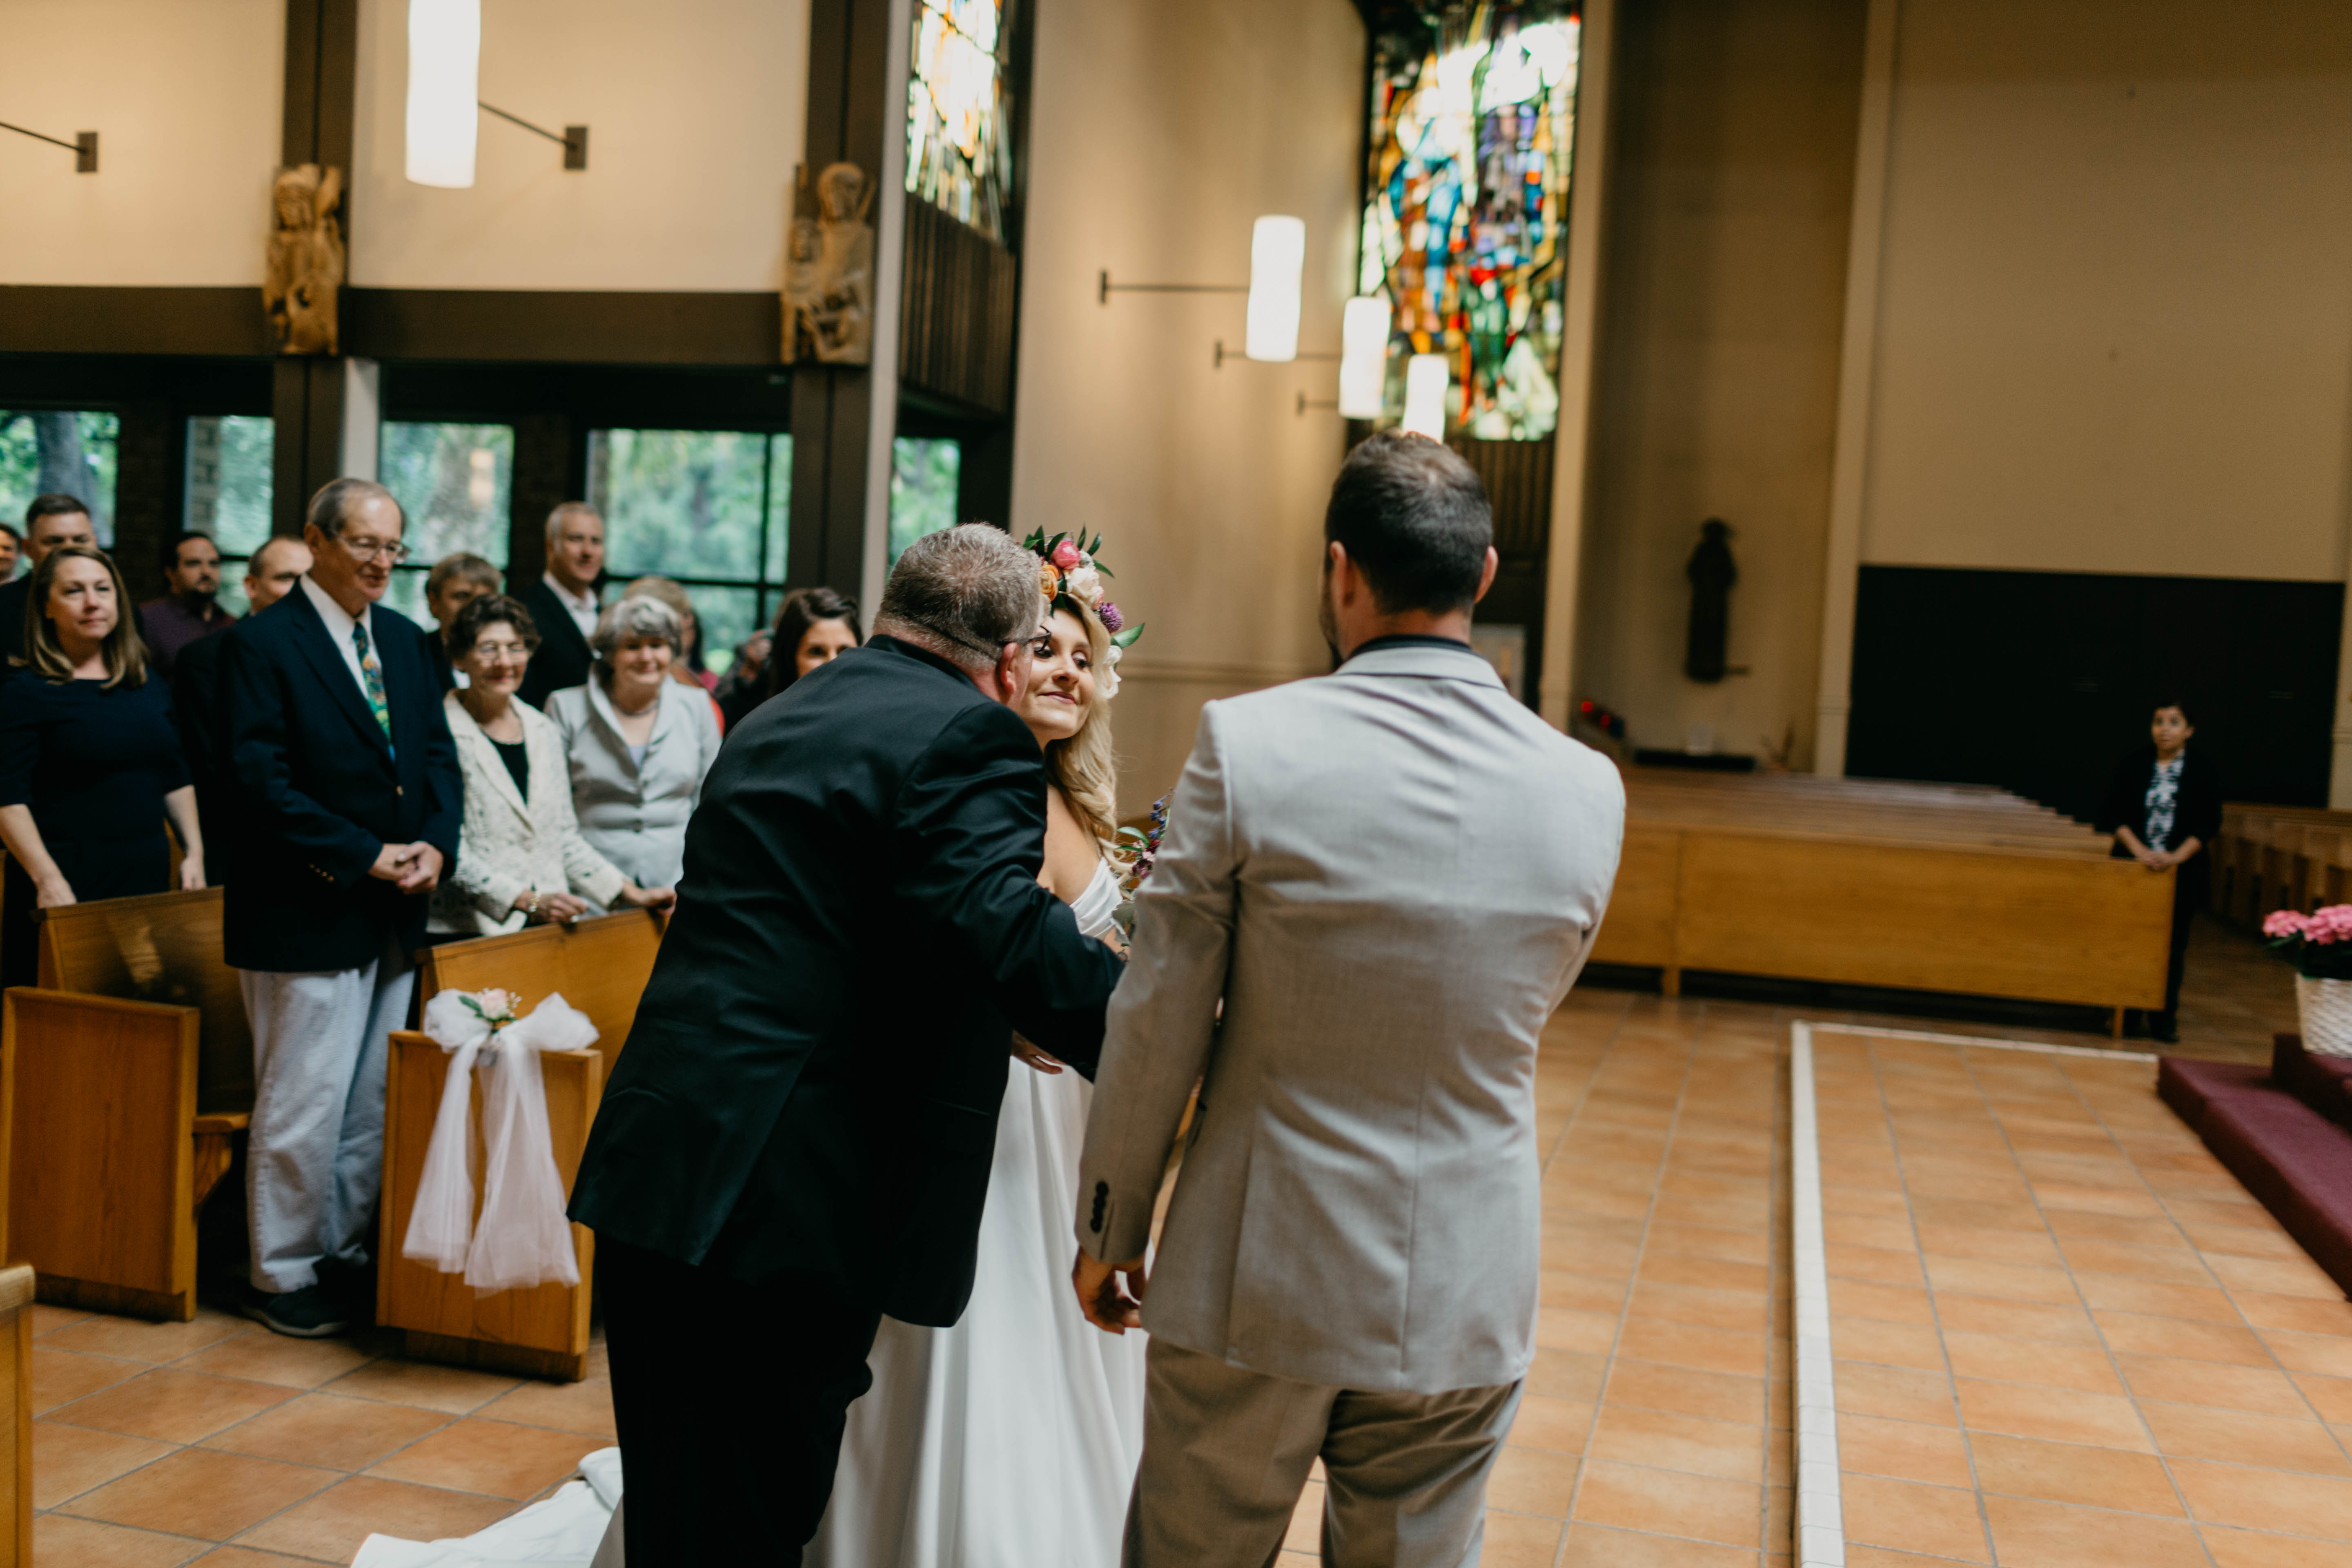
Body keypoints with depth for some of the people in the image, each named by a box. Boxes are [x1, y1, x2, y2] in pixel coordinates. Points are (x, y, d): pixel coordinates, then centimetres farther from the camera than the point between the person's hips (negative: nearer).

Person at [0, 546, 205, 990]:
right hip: (68, 882, -5)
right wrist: (47, 879, -21)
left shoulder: (148, 685, 12)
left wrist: (193, 851, 9)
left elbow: (175, 779, 19)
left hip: (147, 873, 5)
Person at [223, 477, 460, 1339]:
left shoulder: (404, 640, 13)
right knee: (302, 1106, 1)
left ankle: (346, 1254, 26)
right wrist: (366, 856, -17)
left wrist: (435, 846, -5)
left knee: (376, 1103, 13)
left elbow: (437, 754, 13)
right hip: (306, 914, -7)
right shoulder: (262, 644, -9)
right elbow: (263, 781, -16)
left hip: (395, 914, 7)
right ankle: (282, 1274, 16)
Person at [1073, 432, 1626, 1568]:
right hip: (1466, 1302, 3)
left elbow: (1156, 1025, -10)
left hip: (1255, 1281, -2)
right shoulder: (1587, 791, -6)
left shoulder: (1247, 743, -16)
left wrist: (1106, 1232, 4)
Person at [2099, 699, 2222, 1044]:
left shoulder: (2202, 769, 0)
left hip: (2182, 871, -1)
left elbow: (2209, 822, -3)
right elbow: (2113, 814, -2)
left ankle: (2164, 1019, 11)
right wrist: (2140, 851, -15)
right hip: (2134, 869, 1)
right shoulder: (2135, 764, 2)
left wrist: (2177, 856, -16)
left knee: (2172, 945, 2)